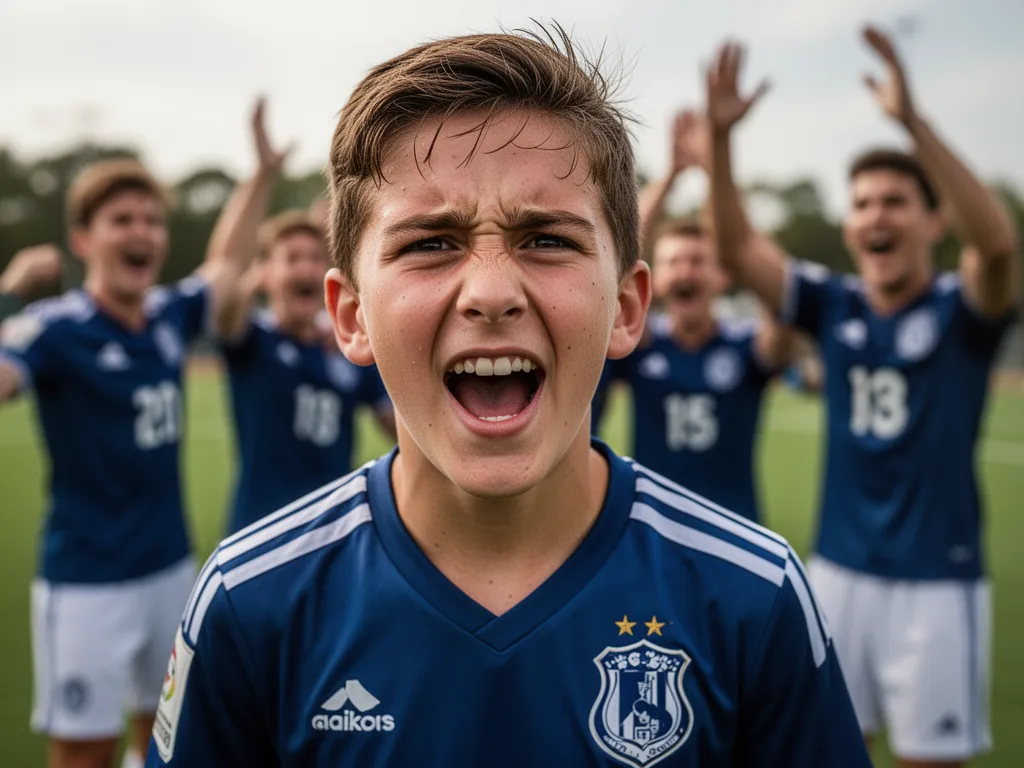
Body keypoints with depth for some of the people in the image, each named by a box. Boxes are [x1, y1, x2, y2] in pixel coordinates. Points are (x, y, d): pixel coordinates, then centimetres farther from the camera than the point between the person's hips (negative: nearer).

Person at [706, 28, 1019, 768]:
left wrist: (912, 119, -39)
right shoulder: (835, 305, 2)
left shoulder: (963, 309, -8)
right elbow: (739, 246, -6)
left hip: (936, 580, -3)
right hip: (839, 570, 4)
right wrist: (721, 136, -21)